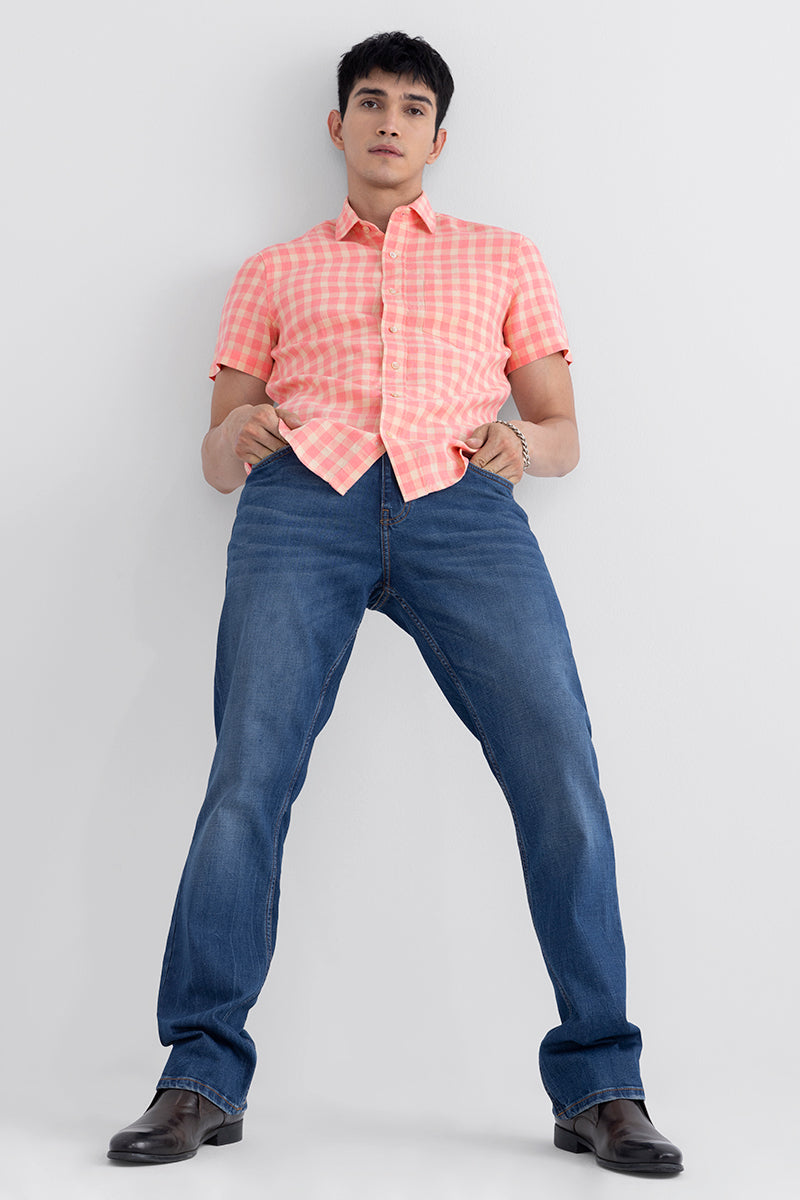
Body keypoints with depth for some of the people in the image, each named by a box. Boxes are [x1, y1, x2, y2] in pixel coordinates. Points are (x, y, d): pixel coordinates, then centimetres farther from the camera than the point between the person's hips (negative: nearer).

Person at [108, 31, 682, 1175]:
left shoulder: (505, 258, 29)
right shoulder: (273, 272, 28)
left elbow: (563, 434, 24)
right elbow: (217, 455, 22)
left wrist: (523, 443, -1)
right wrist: (235, 439, -2)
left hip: (463, 505, 0)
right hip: (303, 502, 1)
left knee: (563, 782, -16)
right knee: (247, 783, -15)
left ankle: (598, 1084, -6)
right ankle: (201, 1078, -3)